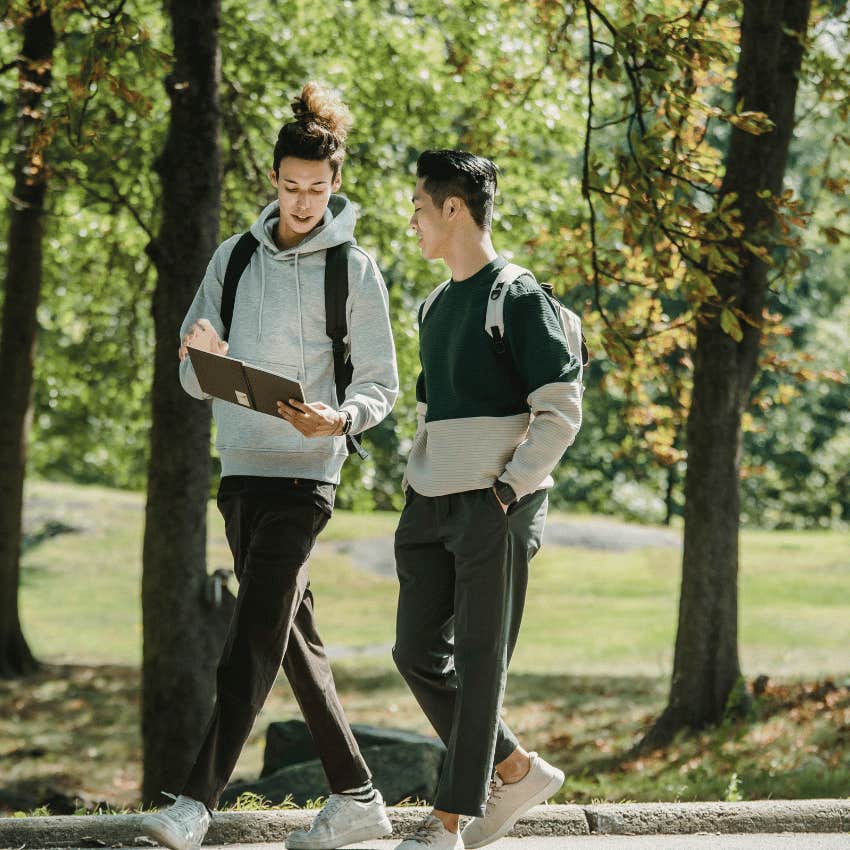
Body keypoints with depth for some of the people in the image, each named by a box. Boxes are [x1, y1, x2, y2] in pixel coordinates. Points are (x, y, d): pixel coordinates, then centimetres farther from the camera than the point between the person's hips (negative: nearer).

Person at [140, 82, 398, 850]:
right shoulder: (235, 257, 10)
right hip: (239, 469, 6)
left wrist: (338, 419, -22)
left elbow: (382, 387, -1)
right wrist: (206, 356, -11)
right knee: (292, 640, 9)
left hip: (302, 475, -6)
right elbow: (195, 380, 12)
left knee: (255, 638, -13)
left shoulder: (354, 271, -2)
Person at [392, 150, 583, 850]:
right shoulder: (436, 308, 16)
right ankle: (516, 771, 21)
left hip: (496, 508, -9)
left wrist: (508, 489, -16)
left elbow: (562, 410, -14)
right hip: (433, 506, 9)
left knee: (479, 662, -3)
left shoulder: (518, 299, -10)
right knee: (418, 654, 7)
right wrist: (417, 479, 14)